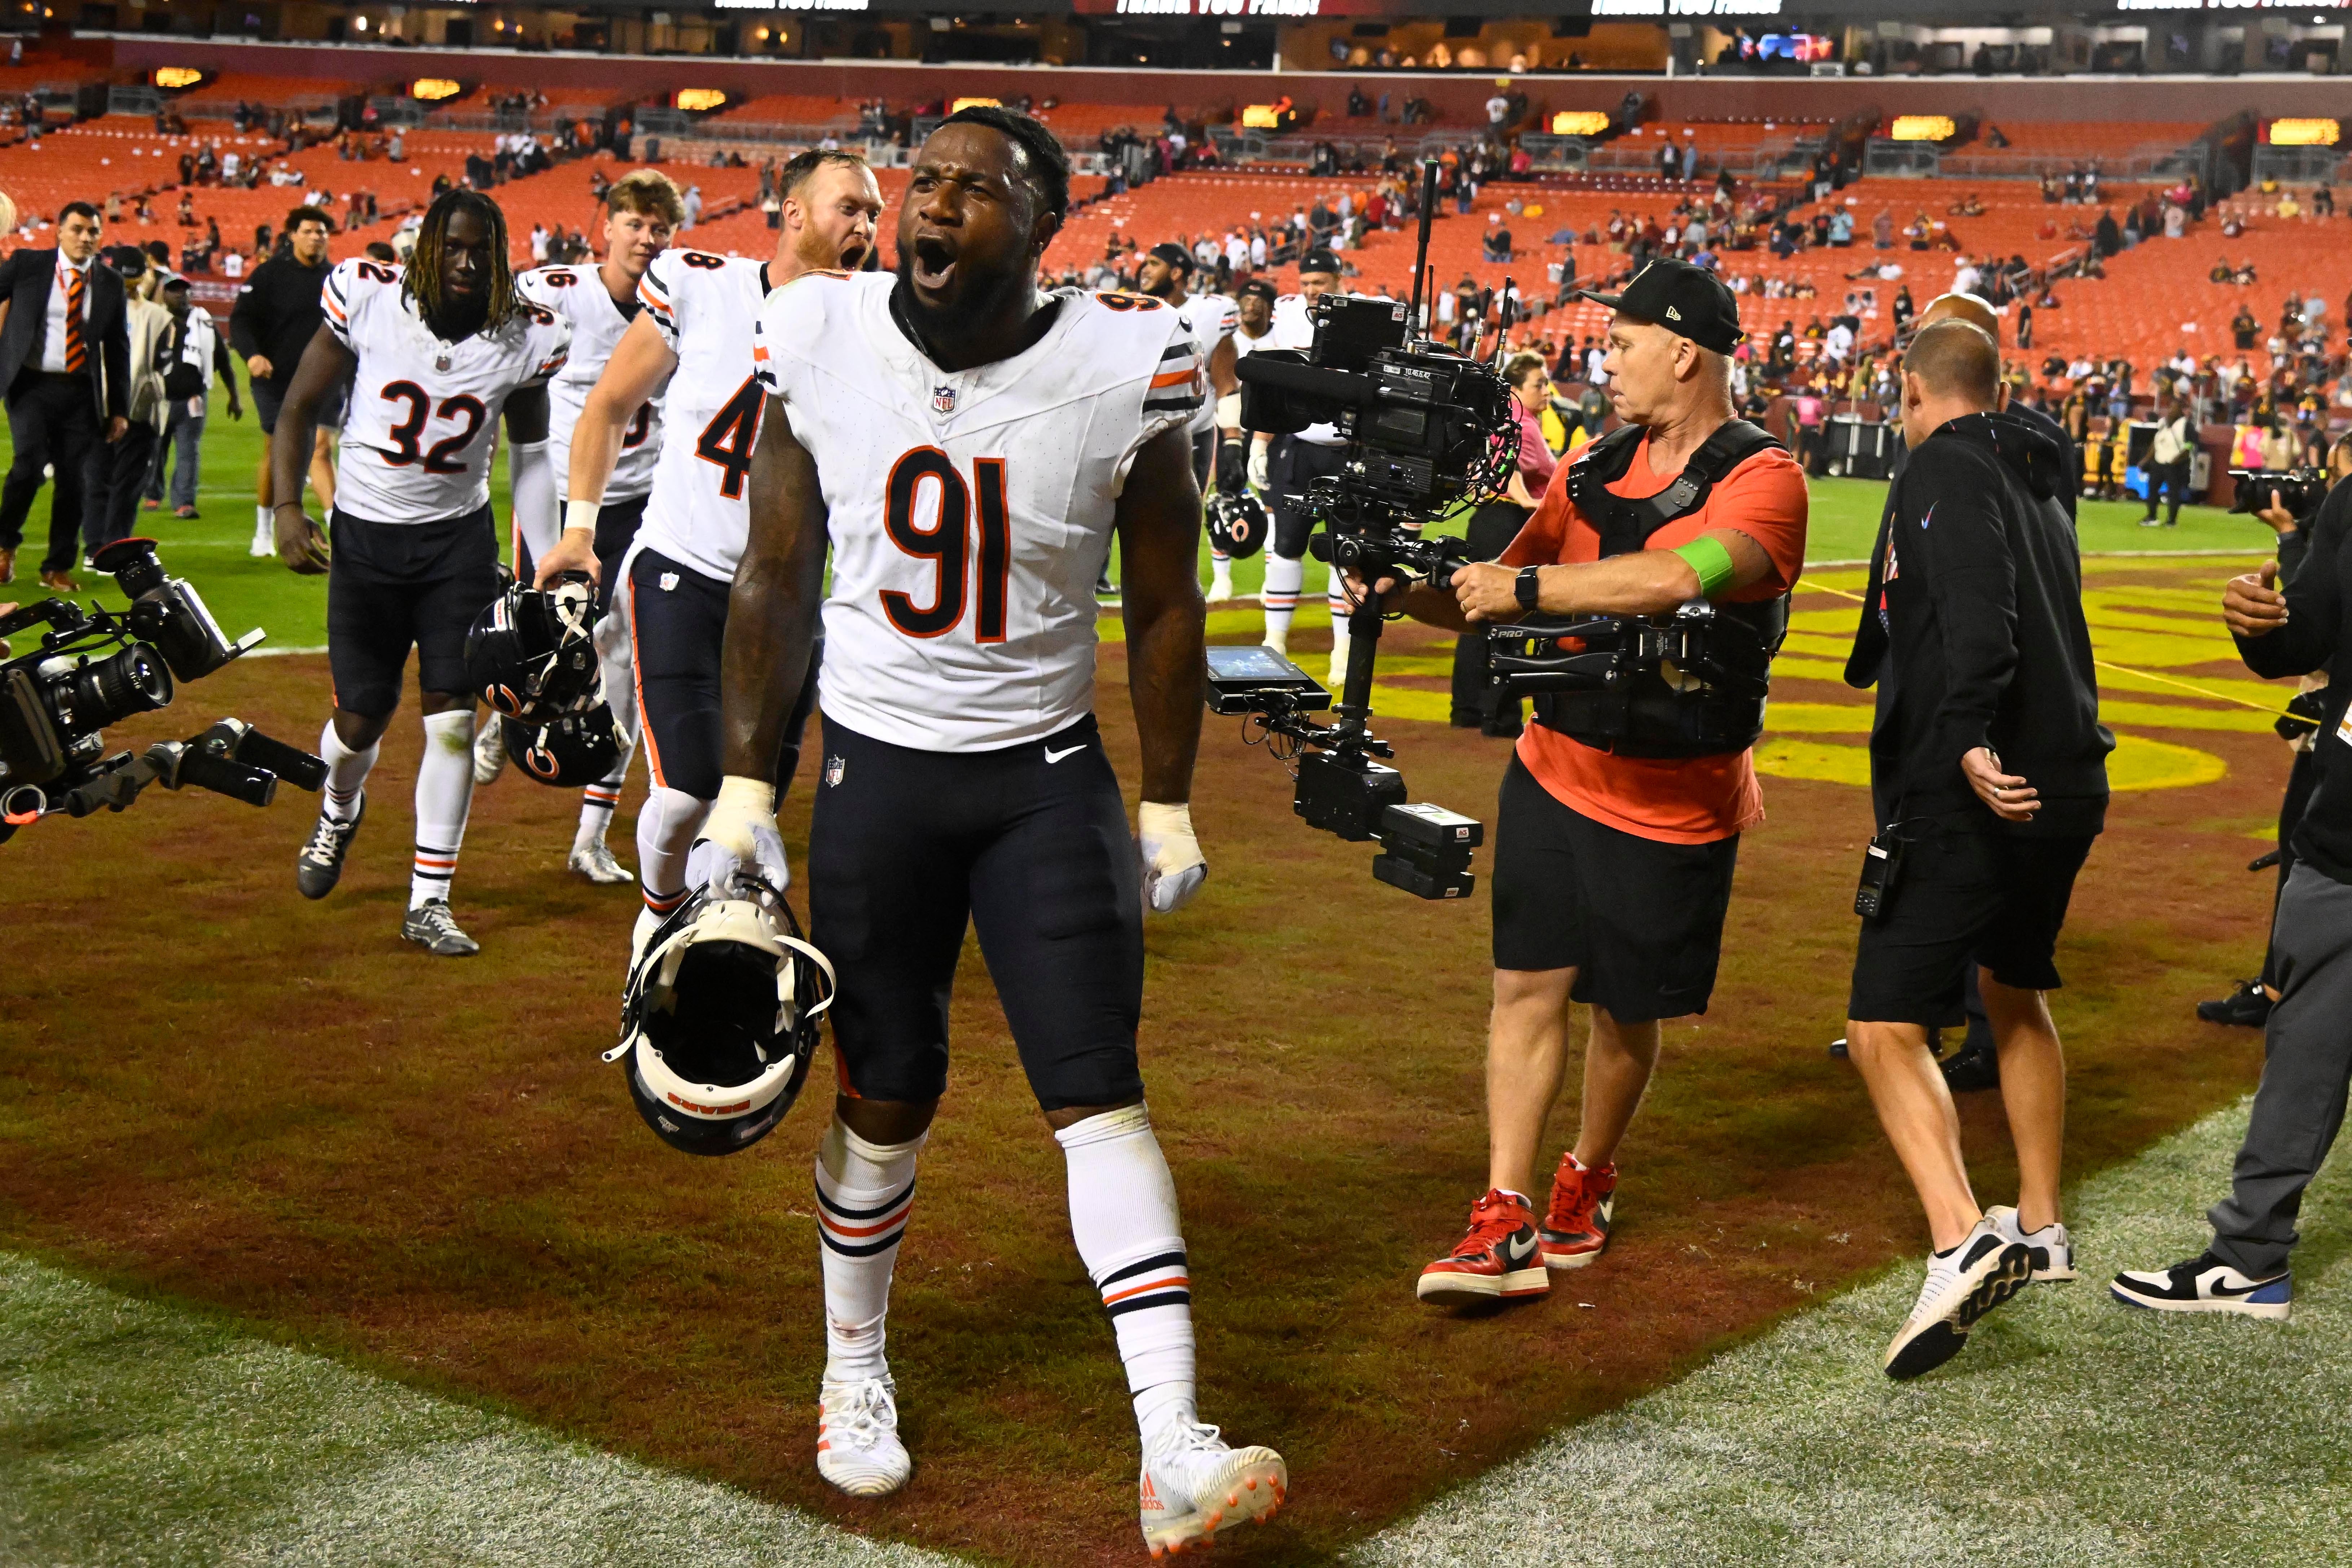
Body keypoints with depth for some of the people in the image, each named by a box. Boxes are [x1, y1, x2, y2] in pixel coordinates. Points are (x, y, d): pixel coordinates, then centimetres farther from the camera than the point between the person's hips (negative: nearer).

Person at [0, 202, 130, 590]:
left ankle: (57, 567, 17)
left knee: (75, 479, 1)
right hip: (31, 384, -2)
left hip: (81, 392, 3)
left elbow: (118, 349, 12)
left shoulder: (110, 282, 9)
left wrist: (119, 409, 9)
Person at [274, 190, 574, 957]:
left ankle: (429, 903, 6)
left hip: (459, 539, 1)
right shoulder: (367, 300, -12)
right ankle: (338, 817, 42)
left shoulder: (525, 337, -6)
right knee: (361, 717, 4)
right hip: (365, 536, -1)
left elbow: (529, 450, 9)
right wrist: (288, 506, -12)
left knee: (453, 717, -6)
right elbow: (299, 407, -1)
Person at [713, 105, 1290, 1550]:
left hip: (1047, 778, -1)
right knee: (885, 1099, 9)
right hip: (874, 771, 1)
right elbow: (775, 586, 3)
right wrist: (745, 791, 2)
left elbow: (1163, 604, 0)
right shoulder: (823, 342, -6)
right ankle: (856, 1377, 33)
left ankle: (1174, 1455, -9)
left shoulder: (1126, 366, -11)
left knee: (1101, 1091, -8)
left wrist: (1170, 806, 3)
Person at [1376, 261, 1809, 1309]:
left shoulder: (1762, 482, -13)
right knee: (1527, 984, -3)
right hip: (1556, 770, 4)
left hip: (1674, 802, -4)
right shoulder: (1593, 468, 7)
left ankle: (1588, 1179, 34)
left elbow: (1676, 577, -33)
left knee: (1624, 1010, 9)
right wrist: (1409, 589, -6)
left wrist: (1527, 588, -27)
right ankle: (1506, 1225, 1)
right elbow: (1496, 595, 13)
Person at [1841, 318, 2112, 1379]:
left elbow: (1978, 614, -24)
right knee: (2016, 995, 27)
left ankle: (1960, 1244, -26)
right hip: (2065, 791, 9)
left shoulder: (1946, 469, -8)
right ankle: (2040, 1230, 36)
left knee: (1885, 1031, -9)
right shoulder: (2040, 485, 18)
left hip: (1976, 801, -9)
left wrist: (1969, 743, -35)